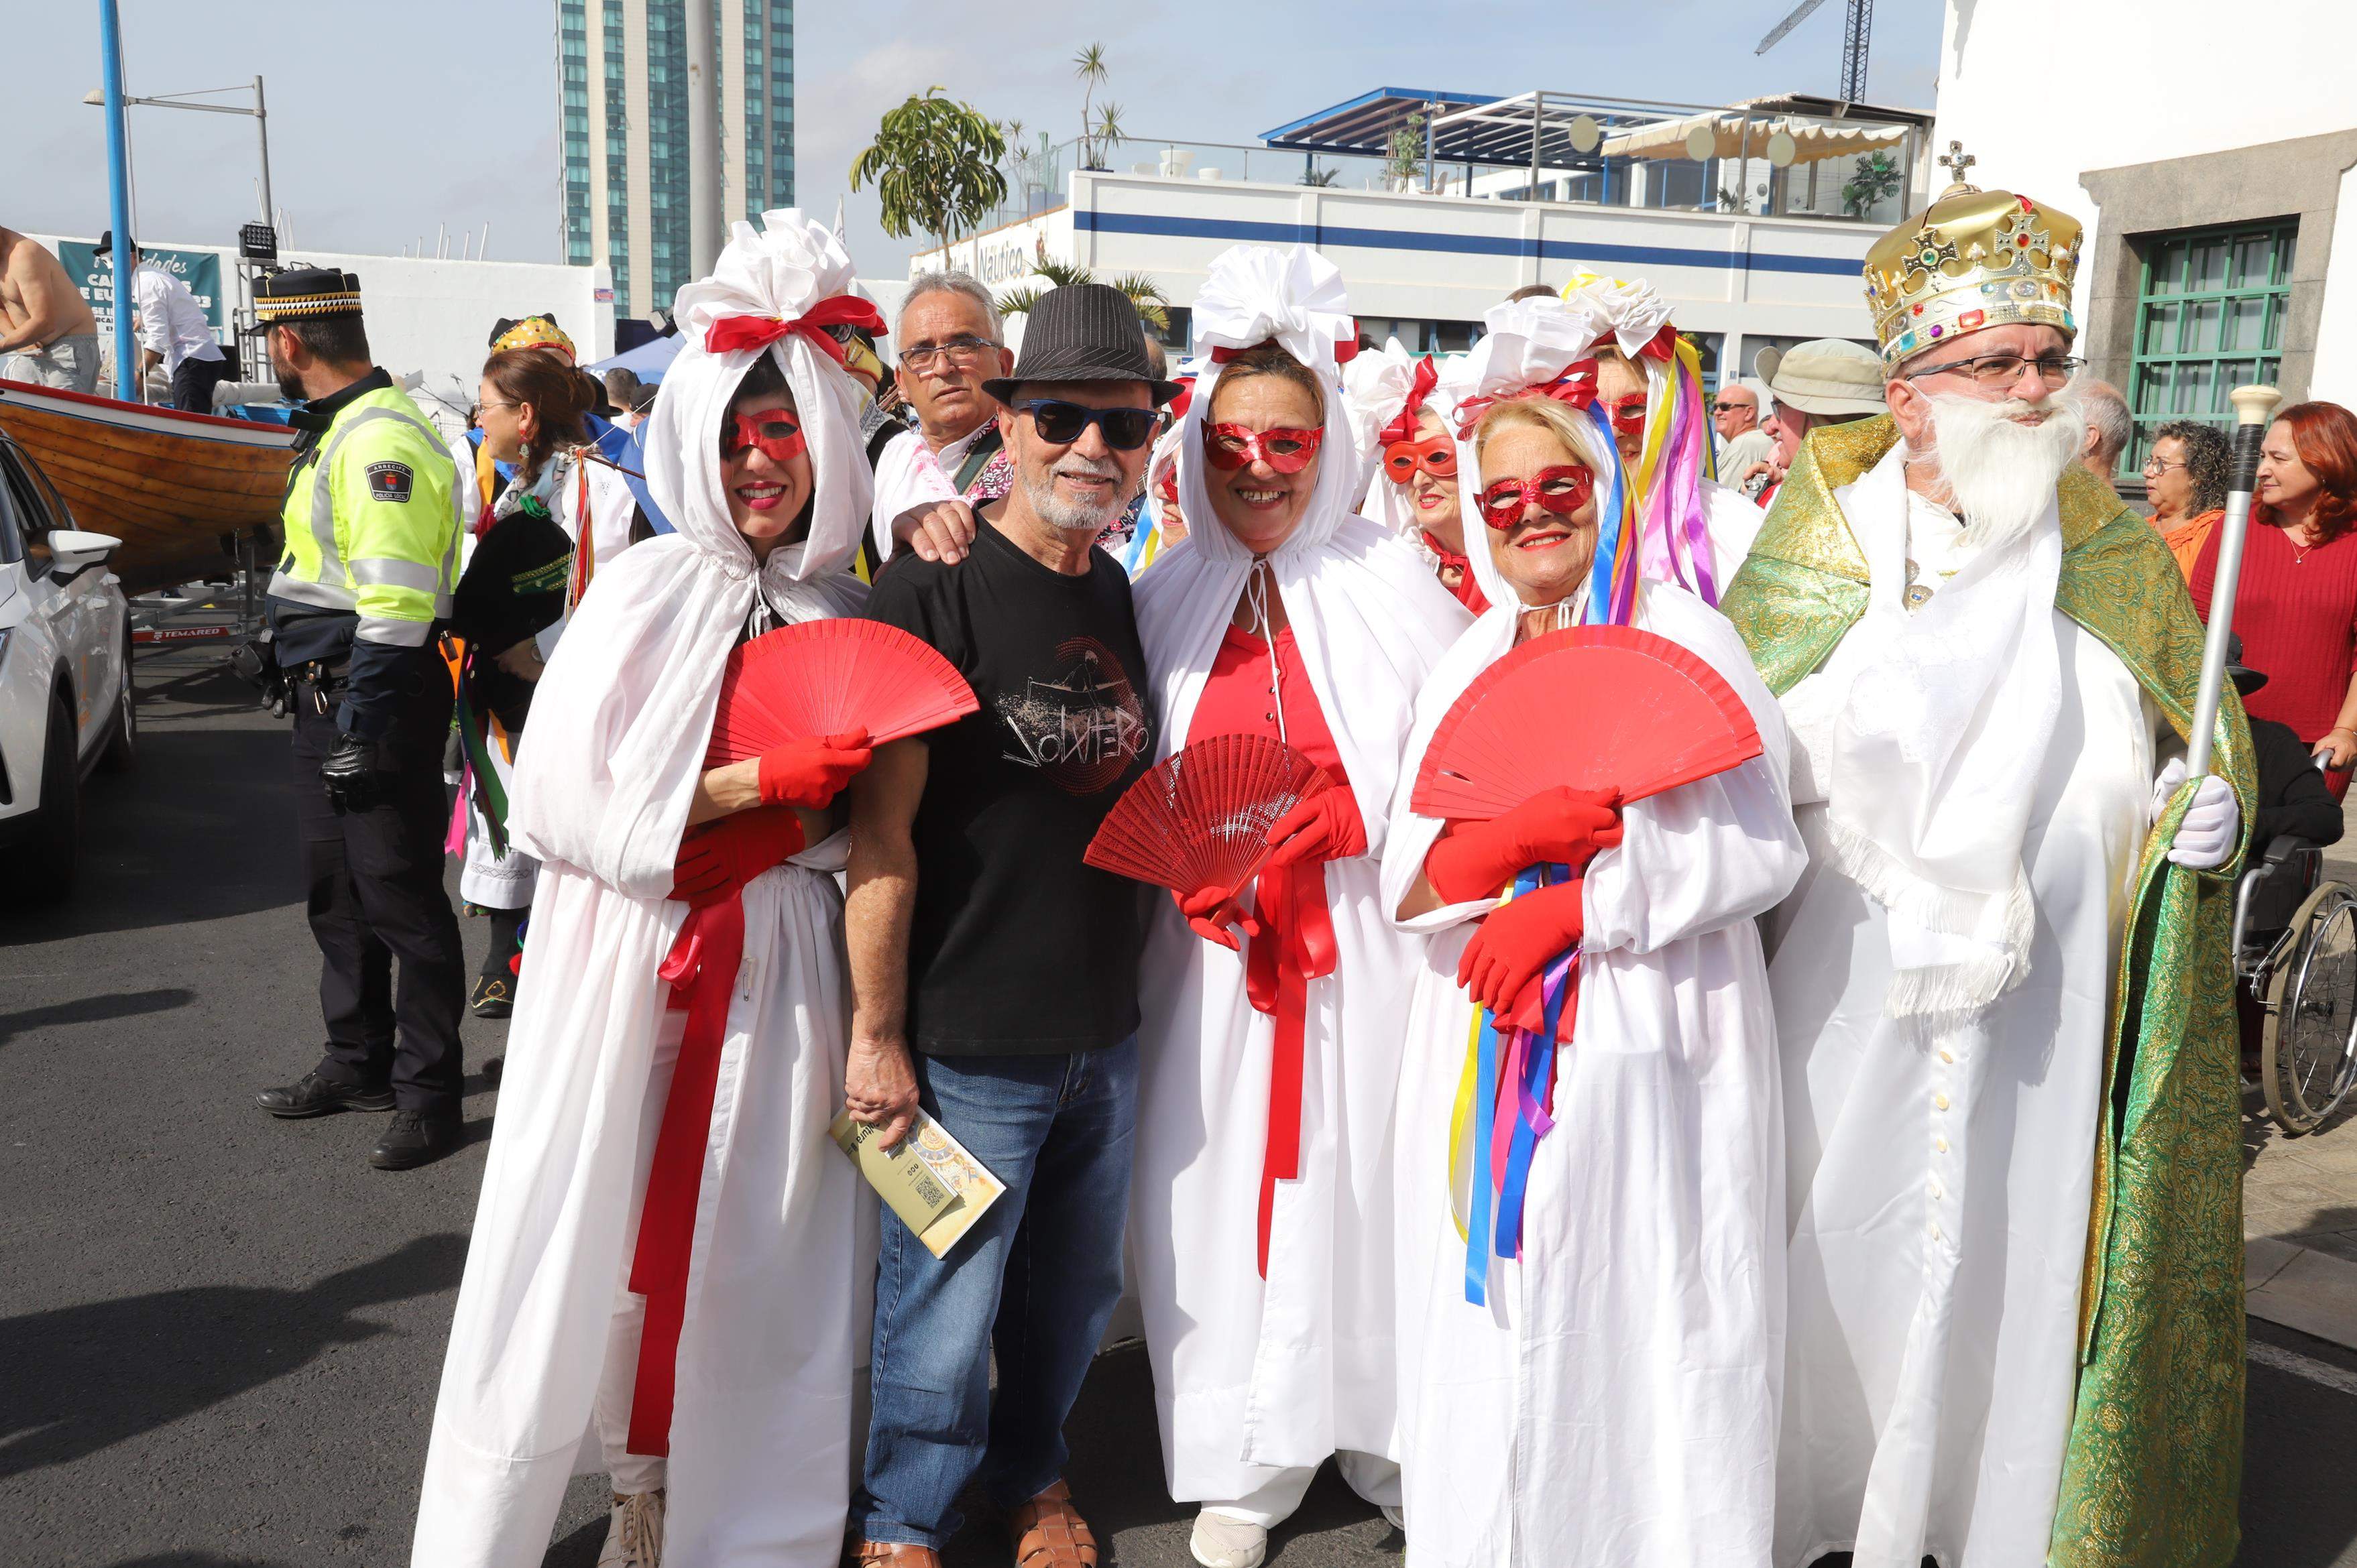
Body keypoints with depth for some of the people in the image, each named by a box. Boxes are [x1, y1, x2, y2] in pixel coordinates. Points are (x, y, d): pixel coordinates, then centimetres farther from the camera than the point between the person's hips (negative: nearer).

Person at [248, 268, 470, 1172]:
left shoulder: (382, 438, -18)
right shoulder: (331, 430, 15)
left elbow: (397, 606, -24)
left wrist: (363, 727, -23)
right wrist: (326, 710, 21)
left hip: (379, 696, -11)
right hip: (327, 692, 11)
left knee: (399, 898, -3)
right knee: (337, 891, 18)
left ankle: (429, 1093, 9)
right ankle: (359, 1063, 32)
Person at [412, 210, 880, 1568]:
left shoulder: (850, 616, 6)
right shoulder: (648, 593, -3)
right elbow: (564, 803, -10)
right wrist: (763, 781, -14)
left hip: (778, 978, 3)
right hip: (629, 971, -2)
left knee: (747, 1260, 8)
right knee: (599, 1244, 3)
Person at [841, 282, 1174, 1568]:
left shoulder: (1131, 599, 6)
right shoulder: (932, 590, -14)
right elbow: (881, 832, -15)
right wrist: (876, 1035, -14)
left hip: (1108, 1038, 6)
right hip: (964, 1050, -6)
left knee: (1075, 1291, 21)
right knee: (943, 1312, 8)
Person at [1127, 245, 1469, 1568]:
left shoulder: (1393, 580, -3)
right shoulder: (1170, 600, 7)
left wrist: (1351, 816, -18)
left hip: (1364, 952, -2)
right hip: (1217, 952, 3)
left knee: (1365, 1177, 5)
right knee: (1230, 1184, 7)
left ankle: (1388, 1433, 28)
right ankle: (1250, 1462, 25)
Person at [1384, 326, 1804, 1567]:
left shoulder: (1682, 637, 0)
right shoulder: (1467, 665, 14)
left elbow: (1759, 847, -9)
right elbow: (1407, 877, 5)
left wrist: (1572, 905, -16)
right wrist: (1524, 835, -14)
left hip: (1644, 1055, -4)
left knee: (1628, 1336, 2)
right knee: (1489, 1332, 9)